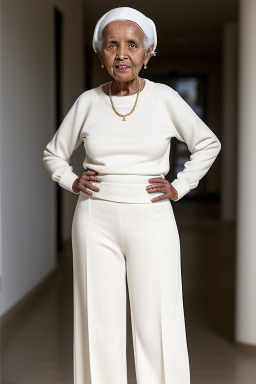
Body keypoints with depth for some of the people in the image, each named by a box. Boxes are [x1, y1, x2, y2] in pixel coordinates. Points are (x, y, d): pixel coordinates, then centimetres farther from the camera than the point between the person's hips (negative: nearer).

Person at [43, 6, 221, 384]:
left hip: (151, 220, -1)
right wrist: (72, 182, 0)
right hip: (96, 221, 2)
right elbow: (53, 153, 18)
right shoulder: (87, 102, 4)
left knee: (157, 327, 0)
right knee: (99, 324, 5)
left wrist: (179, 187, 3)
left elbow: (208, 144, 12)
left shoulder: (164, 98, -1)